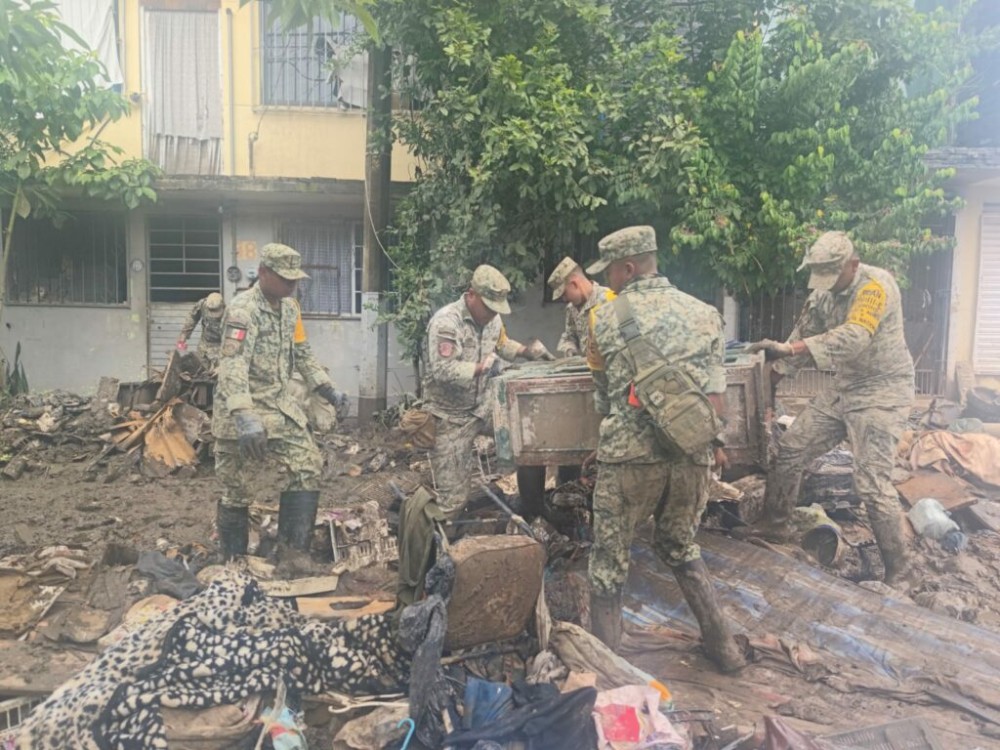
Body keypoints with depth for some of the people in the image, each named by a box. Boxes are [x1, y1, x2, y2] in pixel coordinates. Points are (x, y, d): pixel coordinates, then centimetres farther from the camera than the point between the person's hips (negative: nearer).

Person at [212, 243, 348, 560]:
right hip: (241, 412, -7)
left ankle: (294, 550, 11)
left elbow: (302, 353, 19)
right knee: (235, 488, 4)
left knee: (308, 466, 1)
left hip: (280, 405, 8)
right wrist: (245, 418, -40)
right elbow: (233, 366, -30)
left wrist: (327, 389, 12)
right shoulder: (243, 309, -19)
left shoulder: (290, 308, 8)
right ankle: (233, 561, 20)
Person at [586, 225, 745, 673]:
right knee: (681, 547, 25)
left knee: (610, 559, 10)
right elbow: (715, 392, 5)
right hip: (692, 455, 4)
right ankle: (722, 647, 31)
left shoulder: (606, 317, 0)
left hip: (630, 455, -4)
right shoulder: (704, 313, 7)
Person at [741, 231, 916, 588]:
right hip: (843, 388, 8)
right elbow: (802, 334, 9)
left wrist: (789, 349, -43)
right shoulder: (823, 291, 2)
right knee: (789, 449, 8)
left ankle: (898, 569, 4)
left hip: (883, 391, -7)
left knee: (871, 481, -13)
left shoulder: (877, 284, -22)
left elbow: (854, 337, -37)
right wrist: (770, 380, 4)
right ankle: (775, 523, 25)